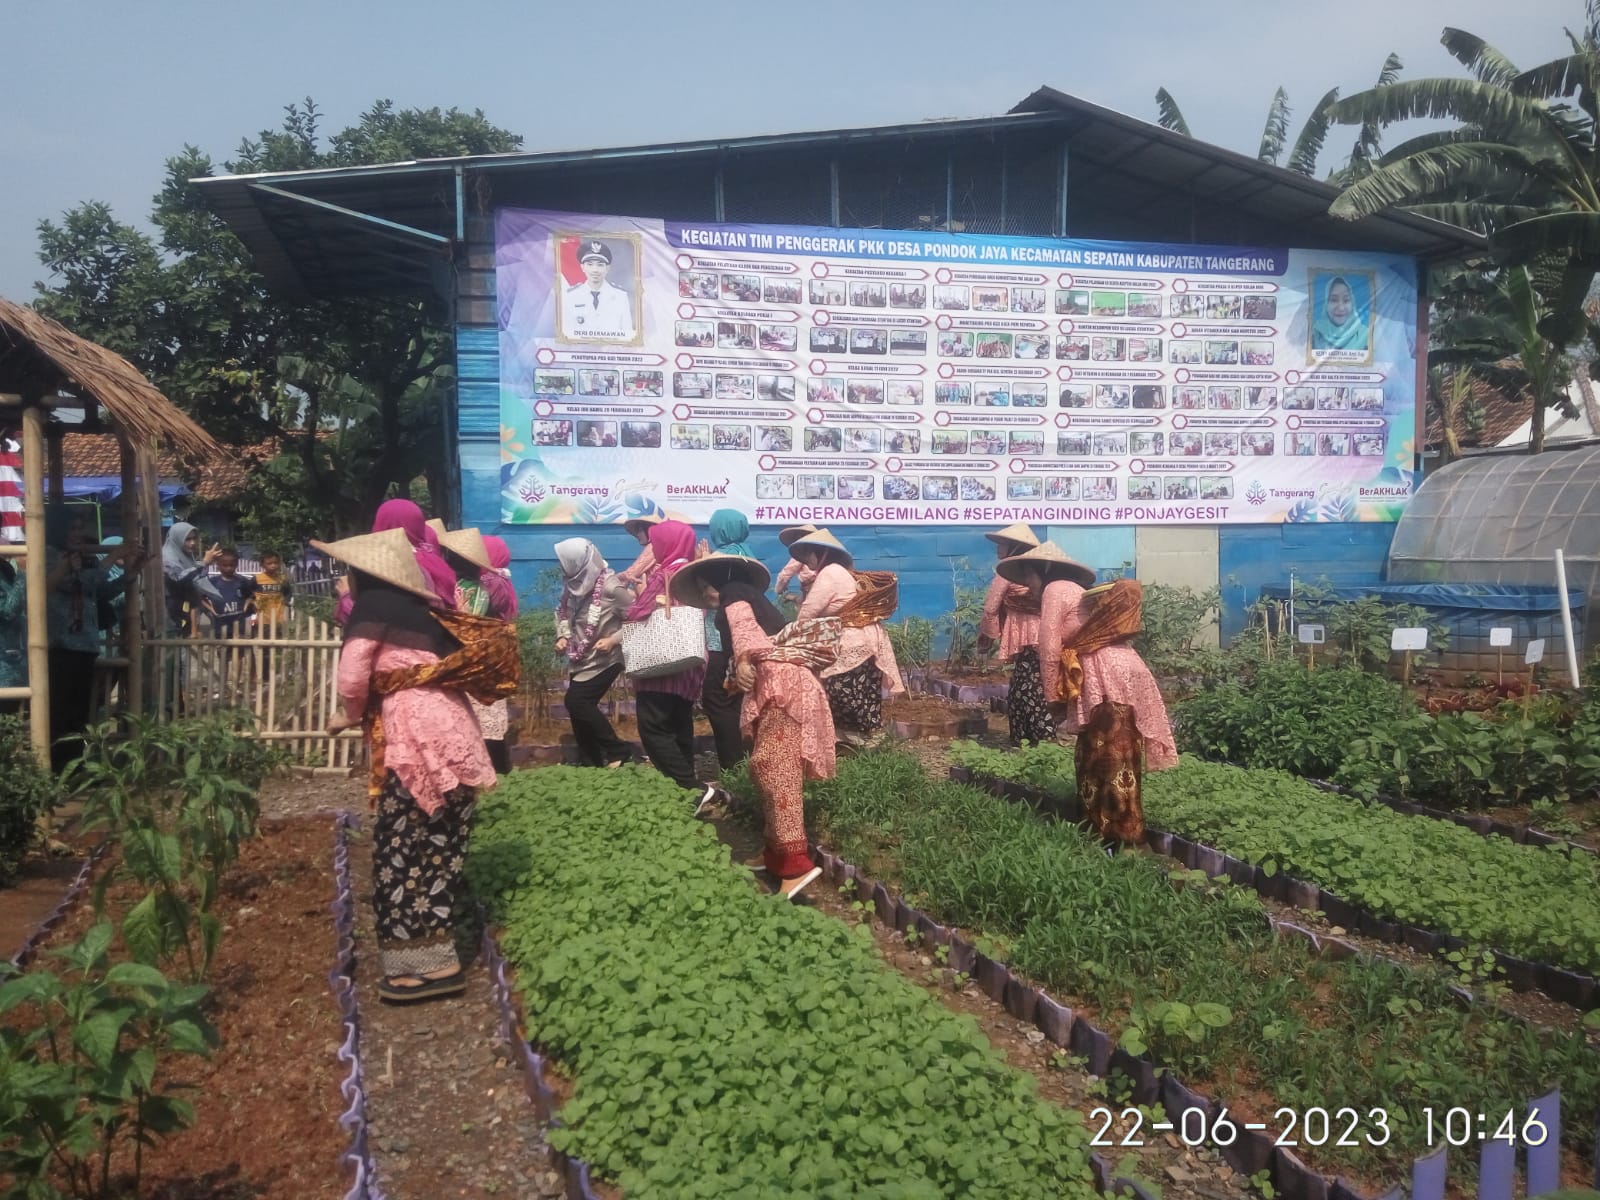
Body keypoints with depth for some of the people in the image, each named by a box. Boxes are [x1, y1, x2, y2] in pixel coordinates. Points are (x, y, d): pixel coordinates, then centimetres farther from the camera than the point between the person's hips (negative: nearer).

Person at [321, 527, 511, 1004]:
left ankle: (428, 963, 1)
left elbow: (353, 678, -5)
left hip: (421, 744, -8)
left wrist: (350, 715, 15)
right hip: (452, 739, 8)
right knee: (435, 849, 14)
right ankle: (435, 957, 22)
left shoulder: (375, 605, -3)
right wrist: (368, 715, 23)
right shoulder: (421, 610, 20)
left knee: (403, 852, -2)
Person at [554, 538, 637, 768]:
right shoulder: (574, 583, -1)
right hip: (581, 660, 7)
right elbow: (563, 612, 15)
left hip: (604, 660, -7)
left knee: (576, 701, -16)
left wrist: (613, 640, -24)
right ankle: (590, 763, 23)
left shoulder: (611, 586, -21)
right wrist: (563, 636, -2)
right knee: (581, 706, 9)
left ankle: (619, 751, -5)